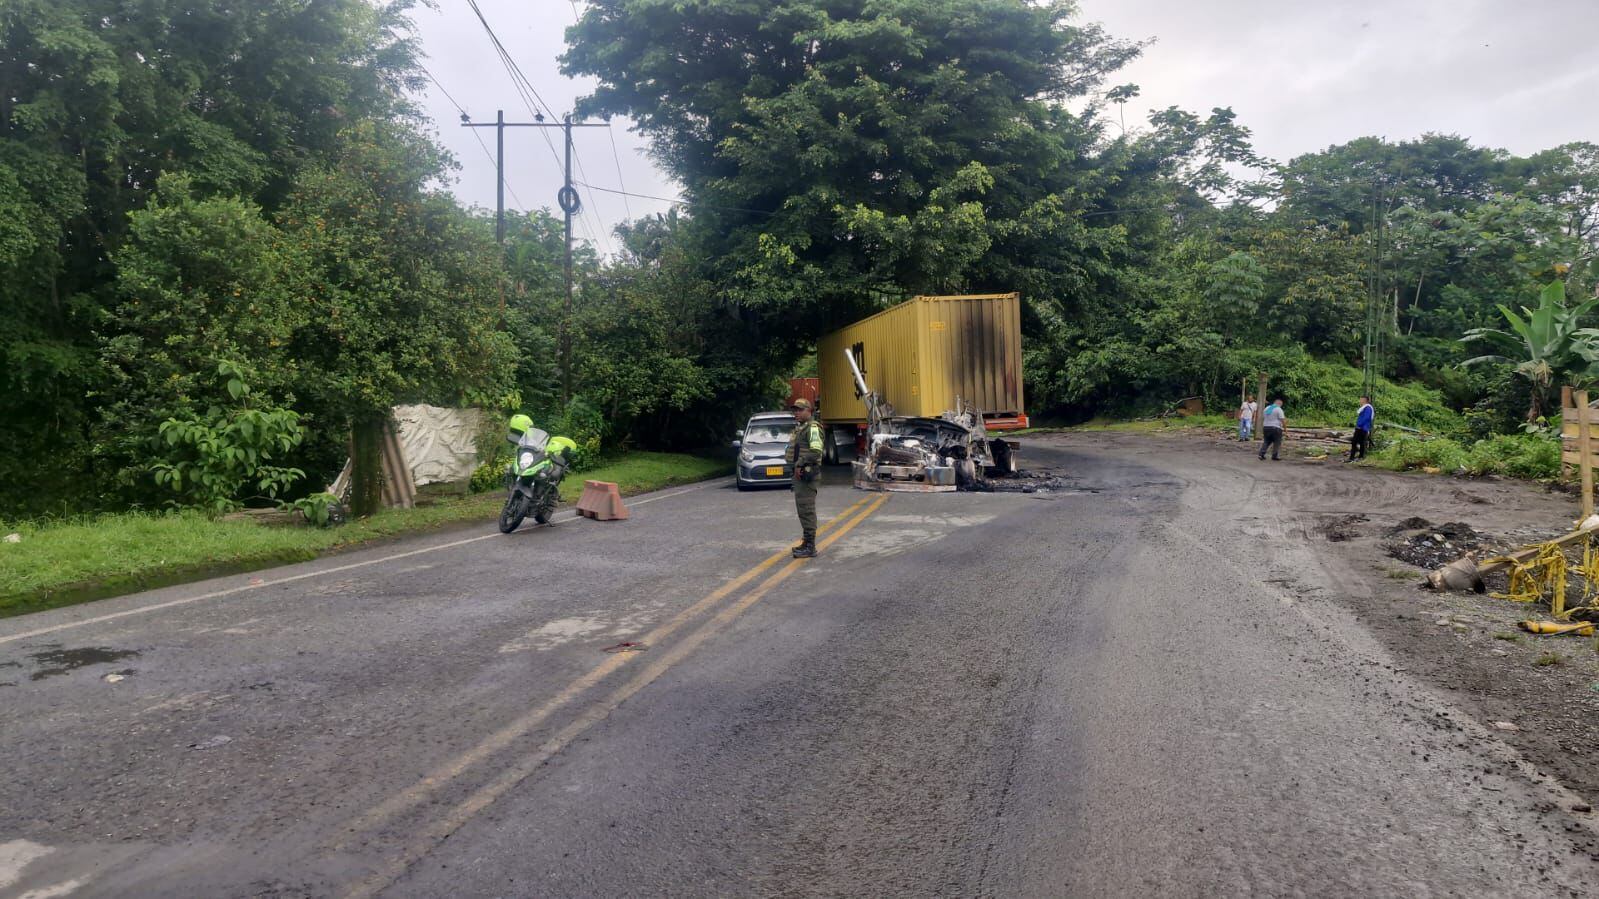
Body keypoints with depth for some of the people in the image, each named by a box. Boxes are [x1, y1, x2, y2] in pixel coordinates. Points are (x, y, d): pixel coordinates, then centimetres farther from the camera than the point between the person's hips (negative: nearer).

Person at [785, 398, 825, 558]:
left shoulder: (813, 428, -12)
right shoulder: (799, 428, 19)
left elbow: (816, 451, -23)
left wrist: (800, 463, -19)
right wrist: (796, 466, 15)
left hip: (807, 473, -10)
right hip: (800, 473, 11)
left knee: (806, 509, -11)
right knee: (803, 508, 15)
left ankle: (810, 547, -9)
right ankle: (807, 542, 24)